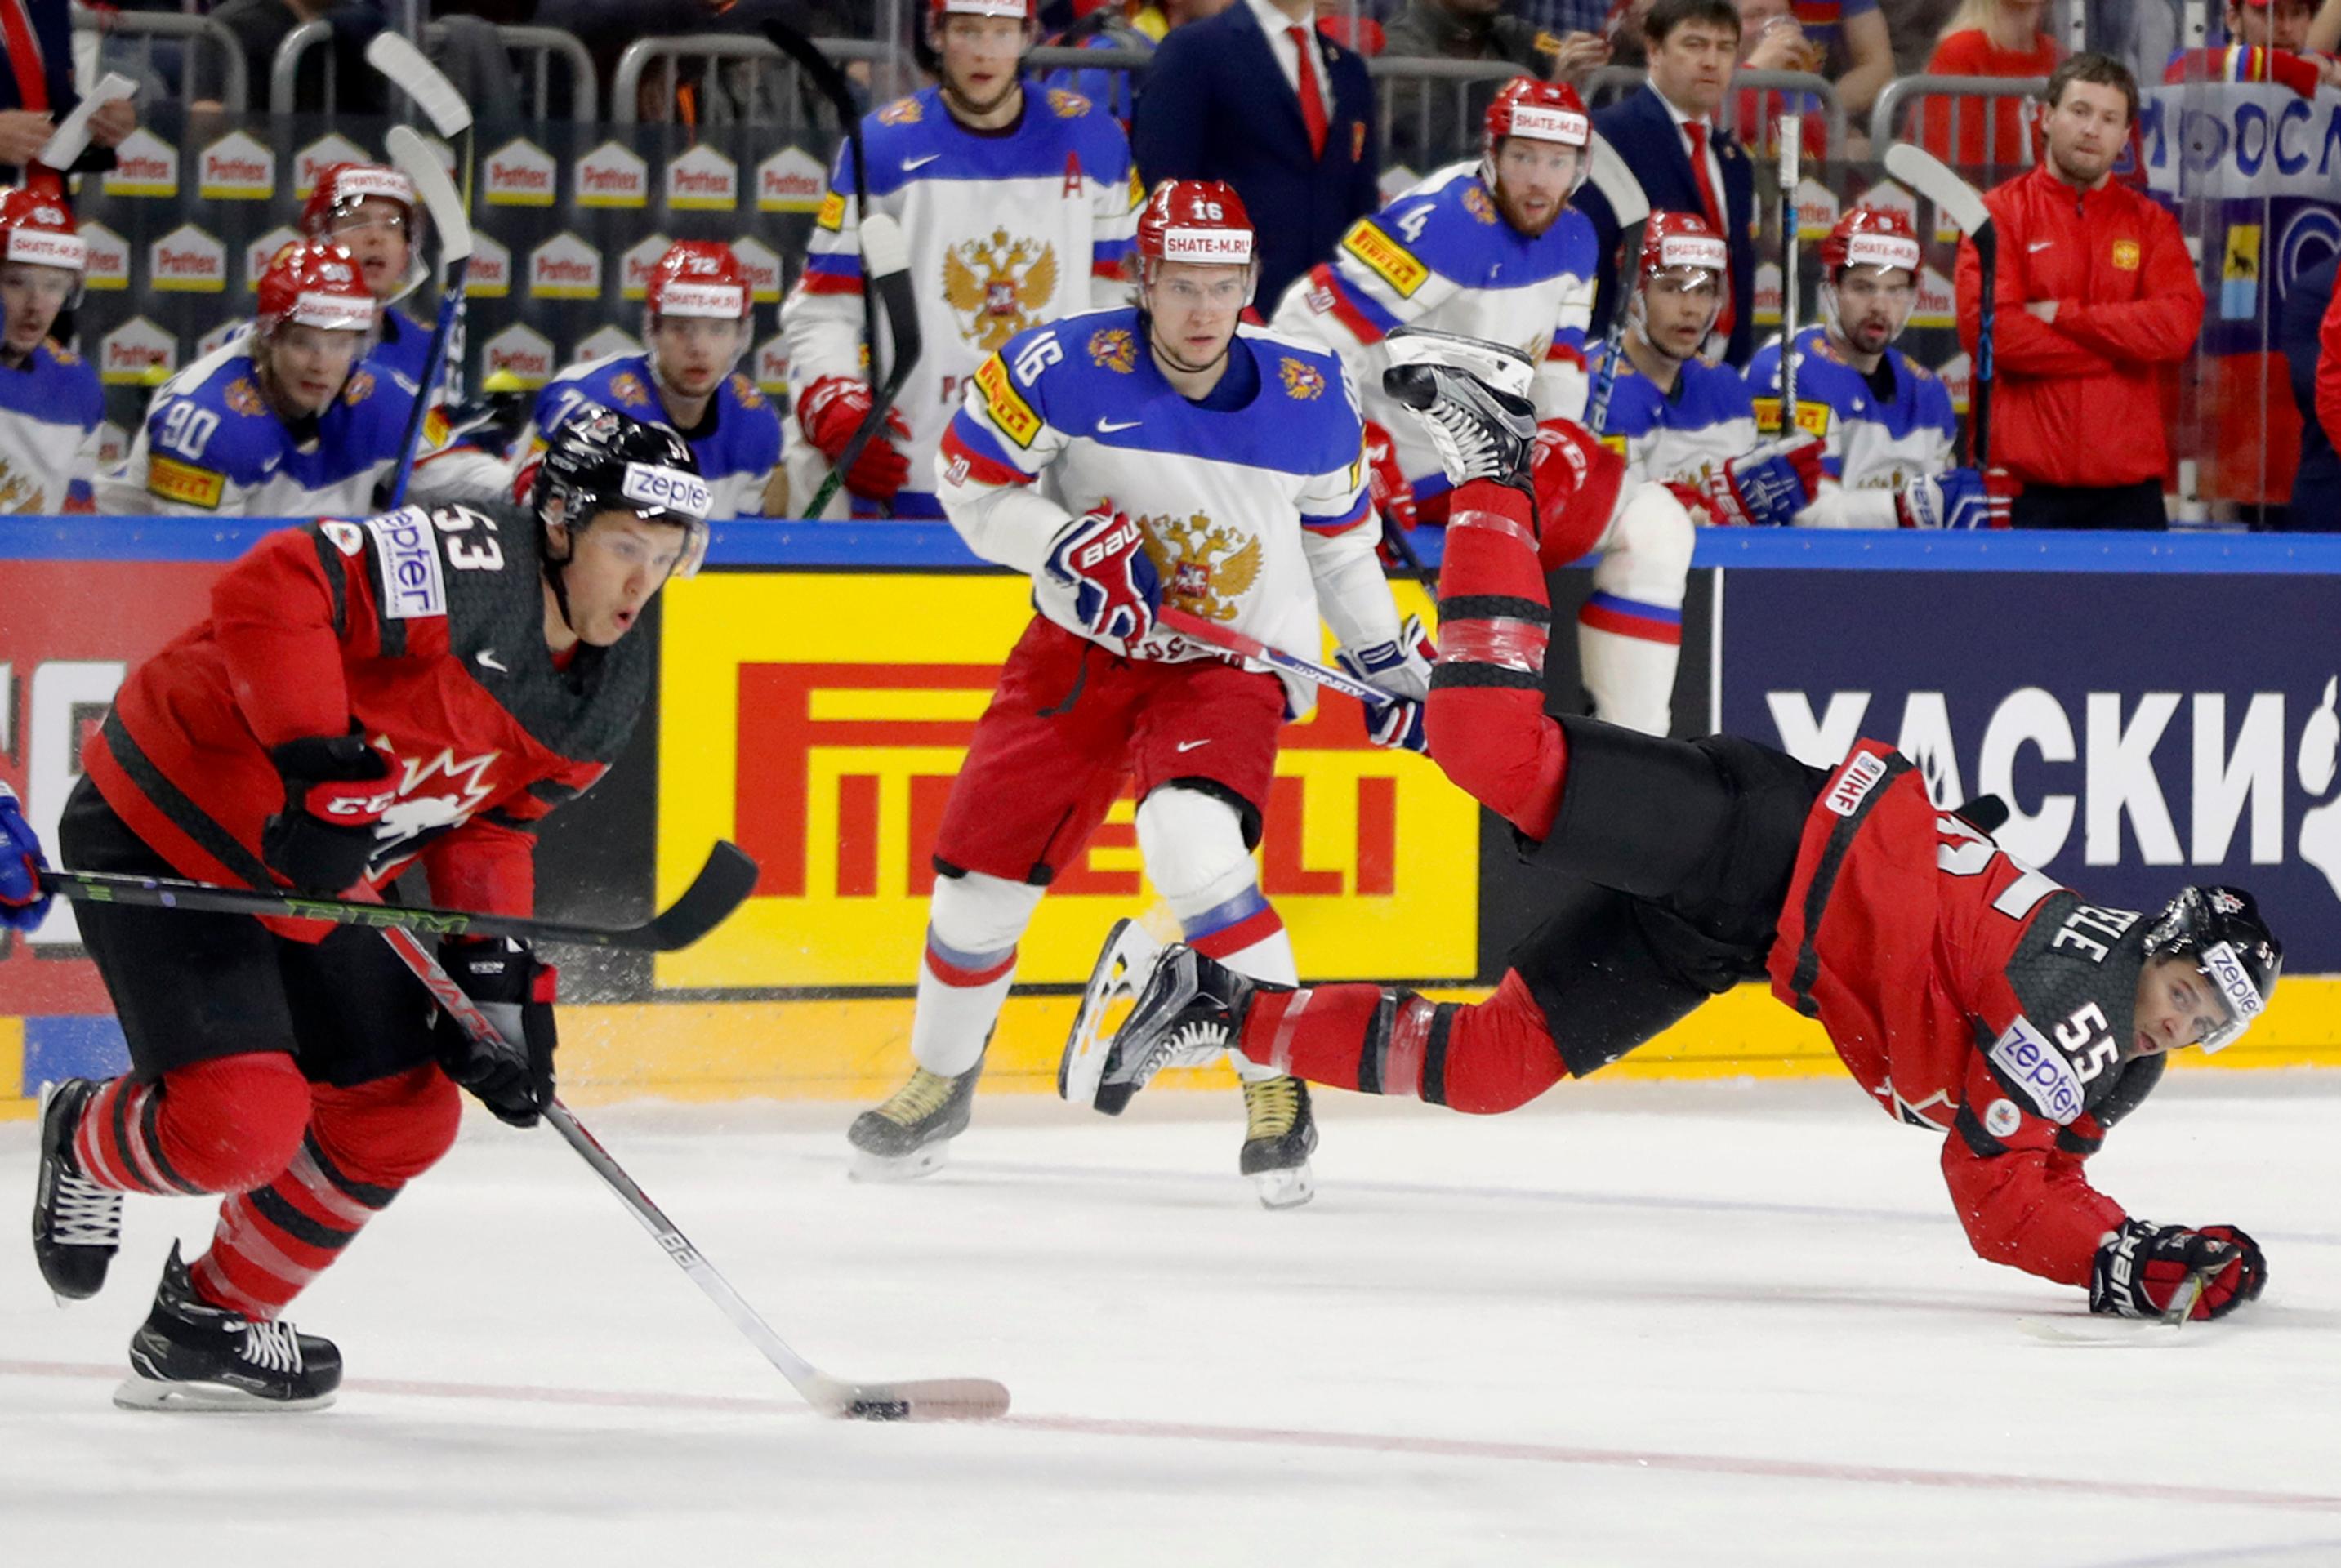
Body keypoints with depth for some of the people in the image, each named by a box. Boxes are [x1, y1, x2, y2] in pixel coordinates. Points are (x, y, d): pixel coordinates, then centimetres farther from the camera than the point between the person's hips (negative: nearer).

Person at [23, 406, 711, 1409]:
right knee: (242, 1125, -19)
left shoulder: (609, 693, 2)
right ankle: (88, 1140, 16)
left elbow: (491, 828, 11)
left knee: (402, 1121, 9)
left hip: (313, 886, 10)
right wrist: (317, 762, -37)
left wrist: (499, 980, -1)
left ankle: (212, 1324, 28)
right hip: (164, 833, -9)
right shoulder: (471, 569, -26)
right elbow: (268, 589, -35)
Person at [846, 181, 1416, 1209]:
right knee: (983, 867, 2)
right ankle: (940, 1082, 30)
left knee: (1192, 842, -29)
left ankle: (1281, 1081, -14)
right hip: (1082, 646, 1)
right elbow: (967, 480, -8)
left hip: (1229, 659, -1)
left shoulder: (1310, 399, -8)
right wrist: (1067, 543, -23)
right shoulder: (1071, 370, -16)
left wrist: (1389, 662, 13)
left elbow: (1338, 535, 10)